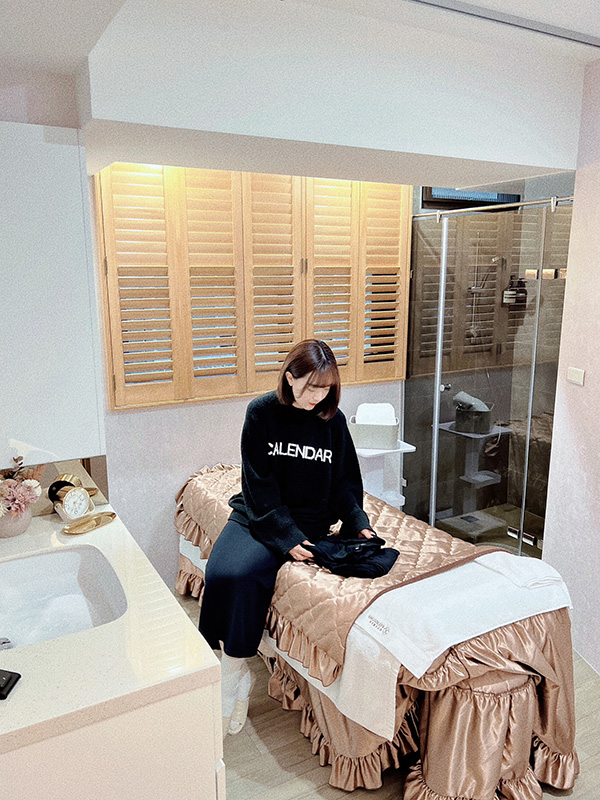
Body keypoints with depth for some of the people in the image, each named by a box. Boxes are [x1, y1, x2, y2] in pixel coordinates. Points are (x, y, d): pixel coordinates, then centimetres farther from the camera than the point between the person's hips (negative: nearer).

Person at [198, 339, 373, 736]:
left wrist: (359, 523, -10)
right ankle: (231, 669, -4)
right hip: (257, 513, 1)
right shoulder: (262, 413, -7)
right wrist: (287, 536, -19)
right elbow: (259, 484, -10)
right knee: (221, 571, -24)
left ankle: (237, 673, -6)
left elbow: (346, 481, 6)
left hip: (308, 520, -1)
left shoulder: (332, 420, -1)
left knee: (244, 572, -25)